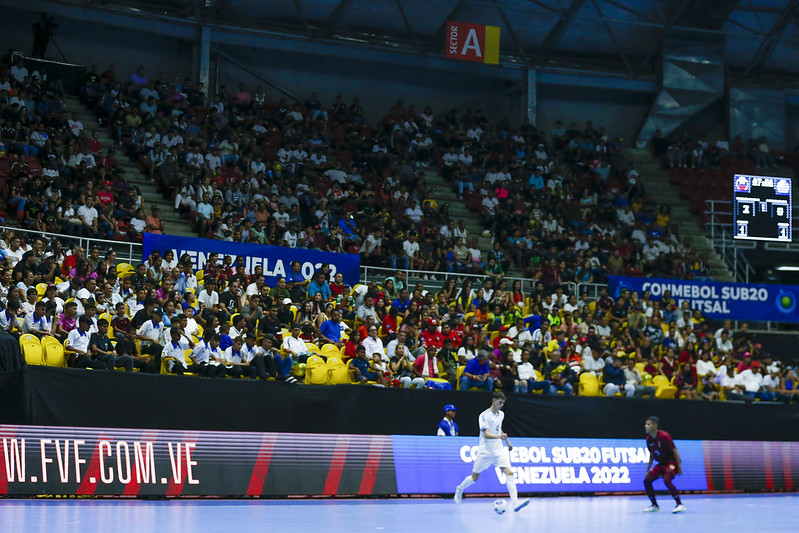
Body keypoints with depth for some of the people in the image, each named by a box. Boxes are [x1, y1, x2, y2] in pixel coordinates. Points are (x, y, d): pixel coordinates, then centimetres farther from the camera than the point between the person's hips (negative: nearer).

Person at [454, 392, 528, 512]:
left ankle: (514, 502, -25)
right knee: (474, 478, 9)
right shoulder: (484, 415, -13)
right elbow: (486, 434, -24)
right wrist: (499, 436, -40)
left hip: (499, 450, 5)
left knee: (509, 473, -16)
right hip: (485, 451, -5)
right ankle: (460, 489, 40)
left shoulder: (501, 414, 8)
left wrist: (507, 442, 32)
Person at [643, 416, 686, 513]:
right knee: (647, 480, -2)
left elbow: (674, 451, -16)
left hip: (671, 462, -8)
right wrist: (648, 469, 16)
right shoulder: (649, 439, 3)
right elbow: (652, 455, 17)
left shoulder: (664, 436, -19)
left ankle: (680, 505, -25)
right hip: (661, 464, 8)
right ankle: (655, 505, 12)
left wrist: (679, 466, -19)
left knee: (667, 480, -31)